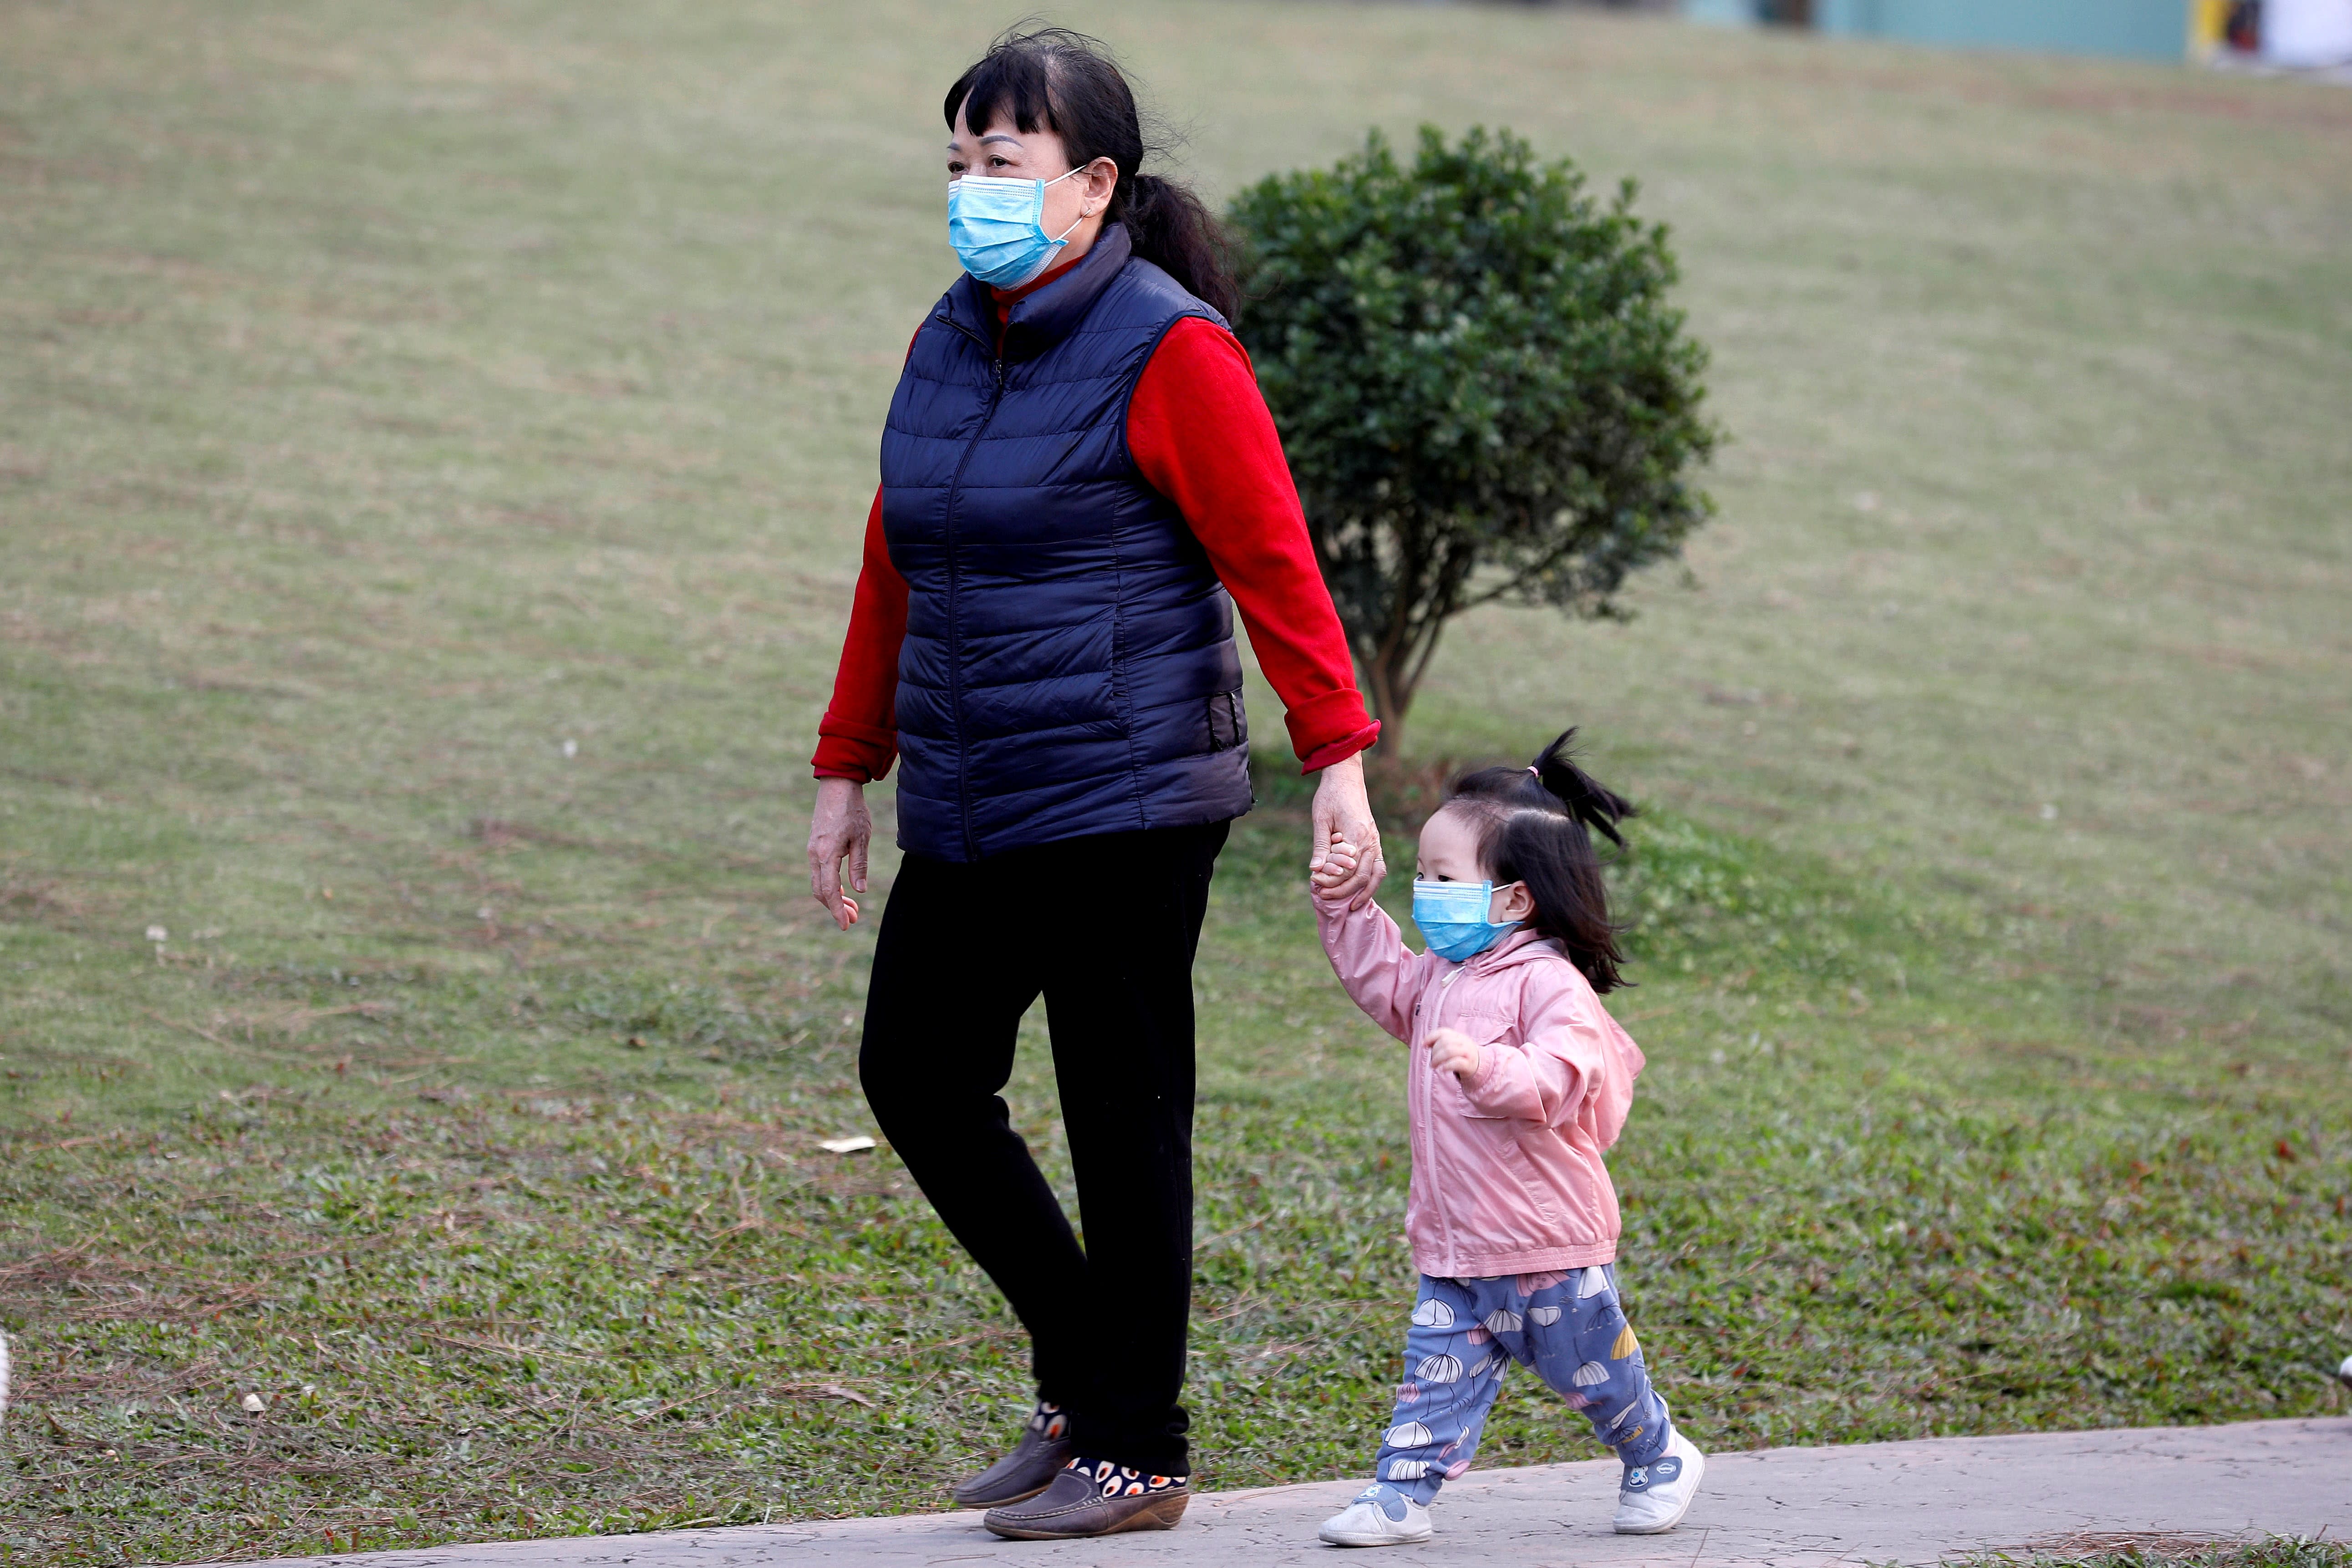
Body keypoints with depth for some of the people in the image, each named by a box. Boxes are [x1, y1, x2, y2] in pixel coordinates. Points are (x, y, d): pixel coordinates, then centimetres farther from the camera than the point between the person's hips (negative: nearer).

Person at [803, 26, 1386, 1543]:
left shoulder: (1169, 350, -10)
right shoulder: (950, 344, 12)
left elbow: (1274, 562, -13)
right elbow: (895, 574, 19)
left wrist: (1339, 761, -18)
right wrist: (851, 767, 20)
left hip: (1125, 804, -8)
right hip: (969, 811, 8)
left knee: (1123, 1118, -1)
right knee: (918, 1075, 9)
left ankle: (1137, 1453, 10)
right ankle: (1083, 1374, 24)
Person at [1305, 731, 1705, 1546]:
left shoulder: (1551, 986, -19)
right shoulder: (1442, 978, 8)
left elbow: (1555, 1080, -32)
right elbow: (1382, 978, 26)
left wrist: (1487, 1065, -48)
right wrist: (1343, 908, 15)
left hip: (1549, 1246, -7)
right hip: (1454, 1251, 7)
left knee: (1592, 1367, 10)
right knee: (1437, 1371, 2)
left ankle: (1659, 1460, 31)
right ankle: (1402, 1493, 2)